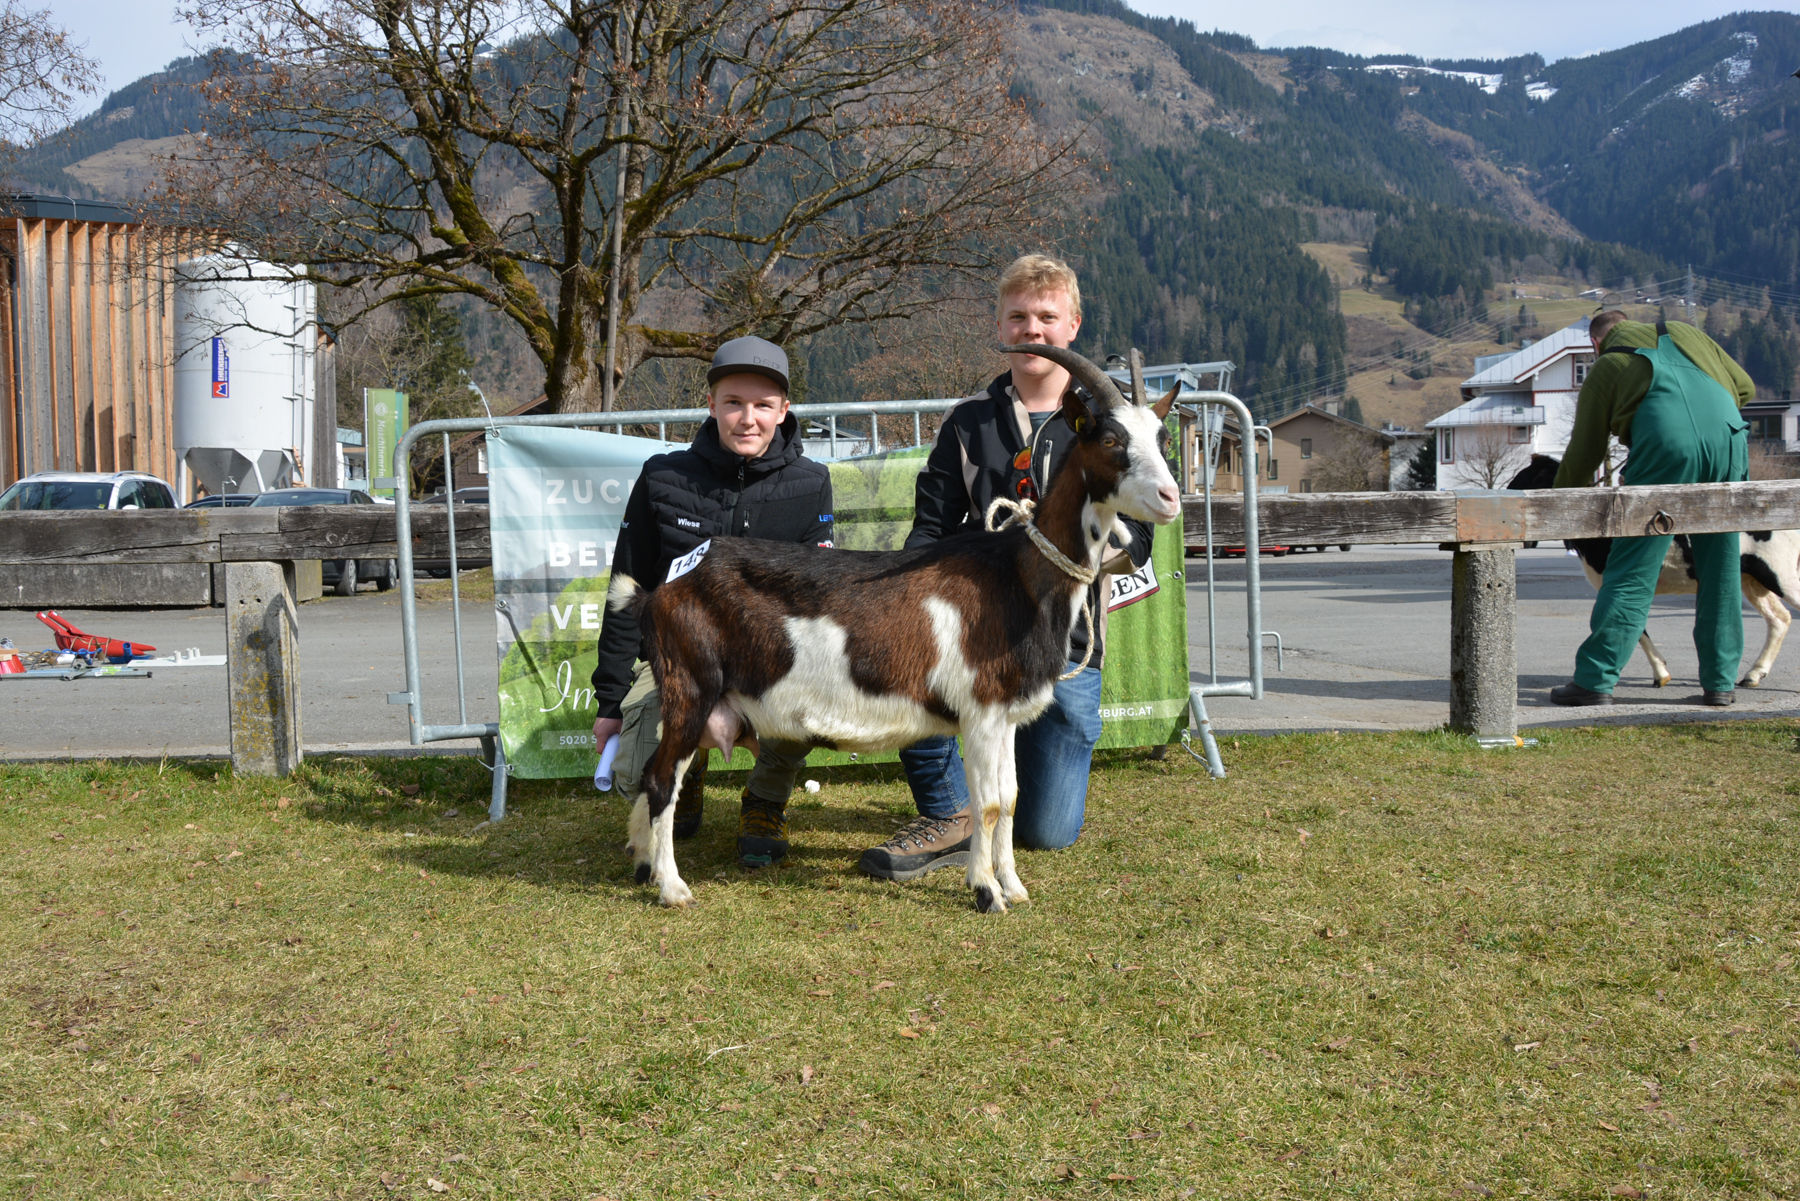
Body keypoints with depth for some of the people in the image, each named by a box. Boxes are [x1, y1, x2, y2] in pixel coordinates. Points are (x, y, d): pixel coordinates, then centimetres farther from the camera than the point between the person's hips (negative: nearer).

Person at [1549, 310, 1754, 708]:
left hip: (1667, 444, -3)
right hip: (1729, 436, 3)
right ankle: (1720, 681, 16)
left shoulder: (1605, 366, 20)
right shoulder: (1685, 332, 30)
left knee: (1632, 570, -1)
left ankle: (1595, 680, -1)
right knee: (1721, 569, 12)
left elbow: (1584, 453, 21)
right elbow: (1744, 385, 28)